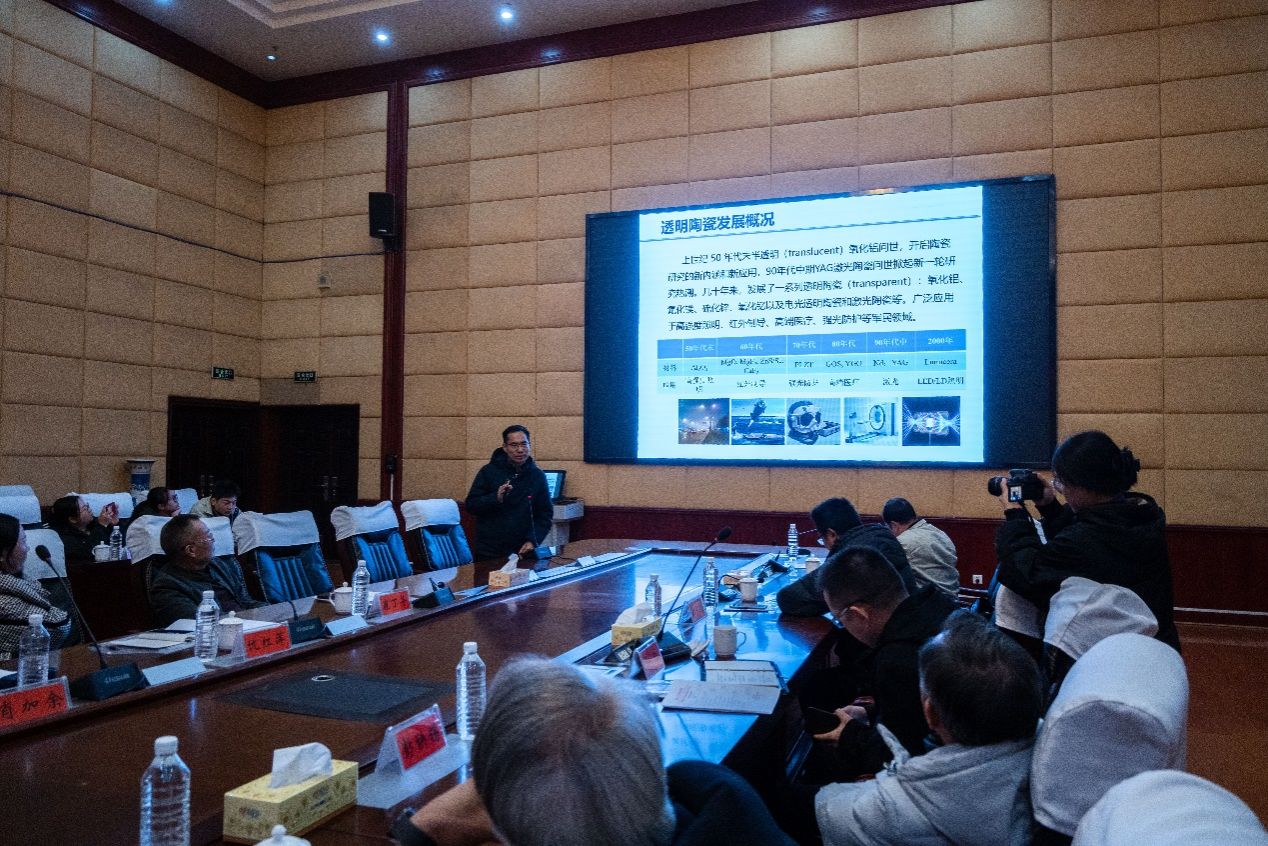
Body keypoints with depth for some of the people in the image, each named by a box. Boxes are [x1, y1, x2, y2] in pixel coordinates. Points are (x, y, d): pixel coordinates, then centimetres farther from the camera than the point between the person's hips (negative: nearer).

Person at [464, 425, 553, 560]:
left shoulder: (537, 476, 2)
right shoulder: (489, 471, -3)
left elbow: (545, 515, 3)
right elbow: (471, 505, -4)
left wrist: (533, 541, -11)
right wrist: (496, 498, -21)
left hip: (523, 551, 1)